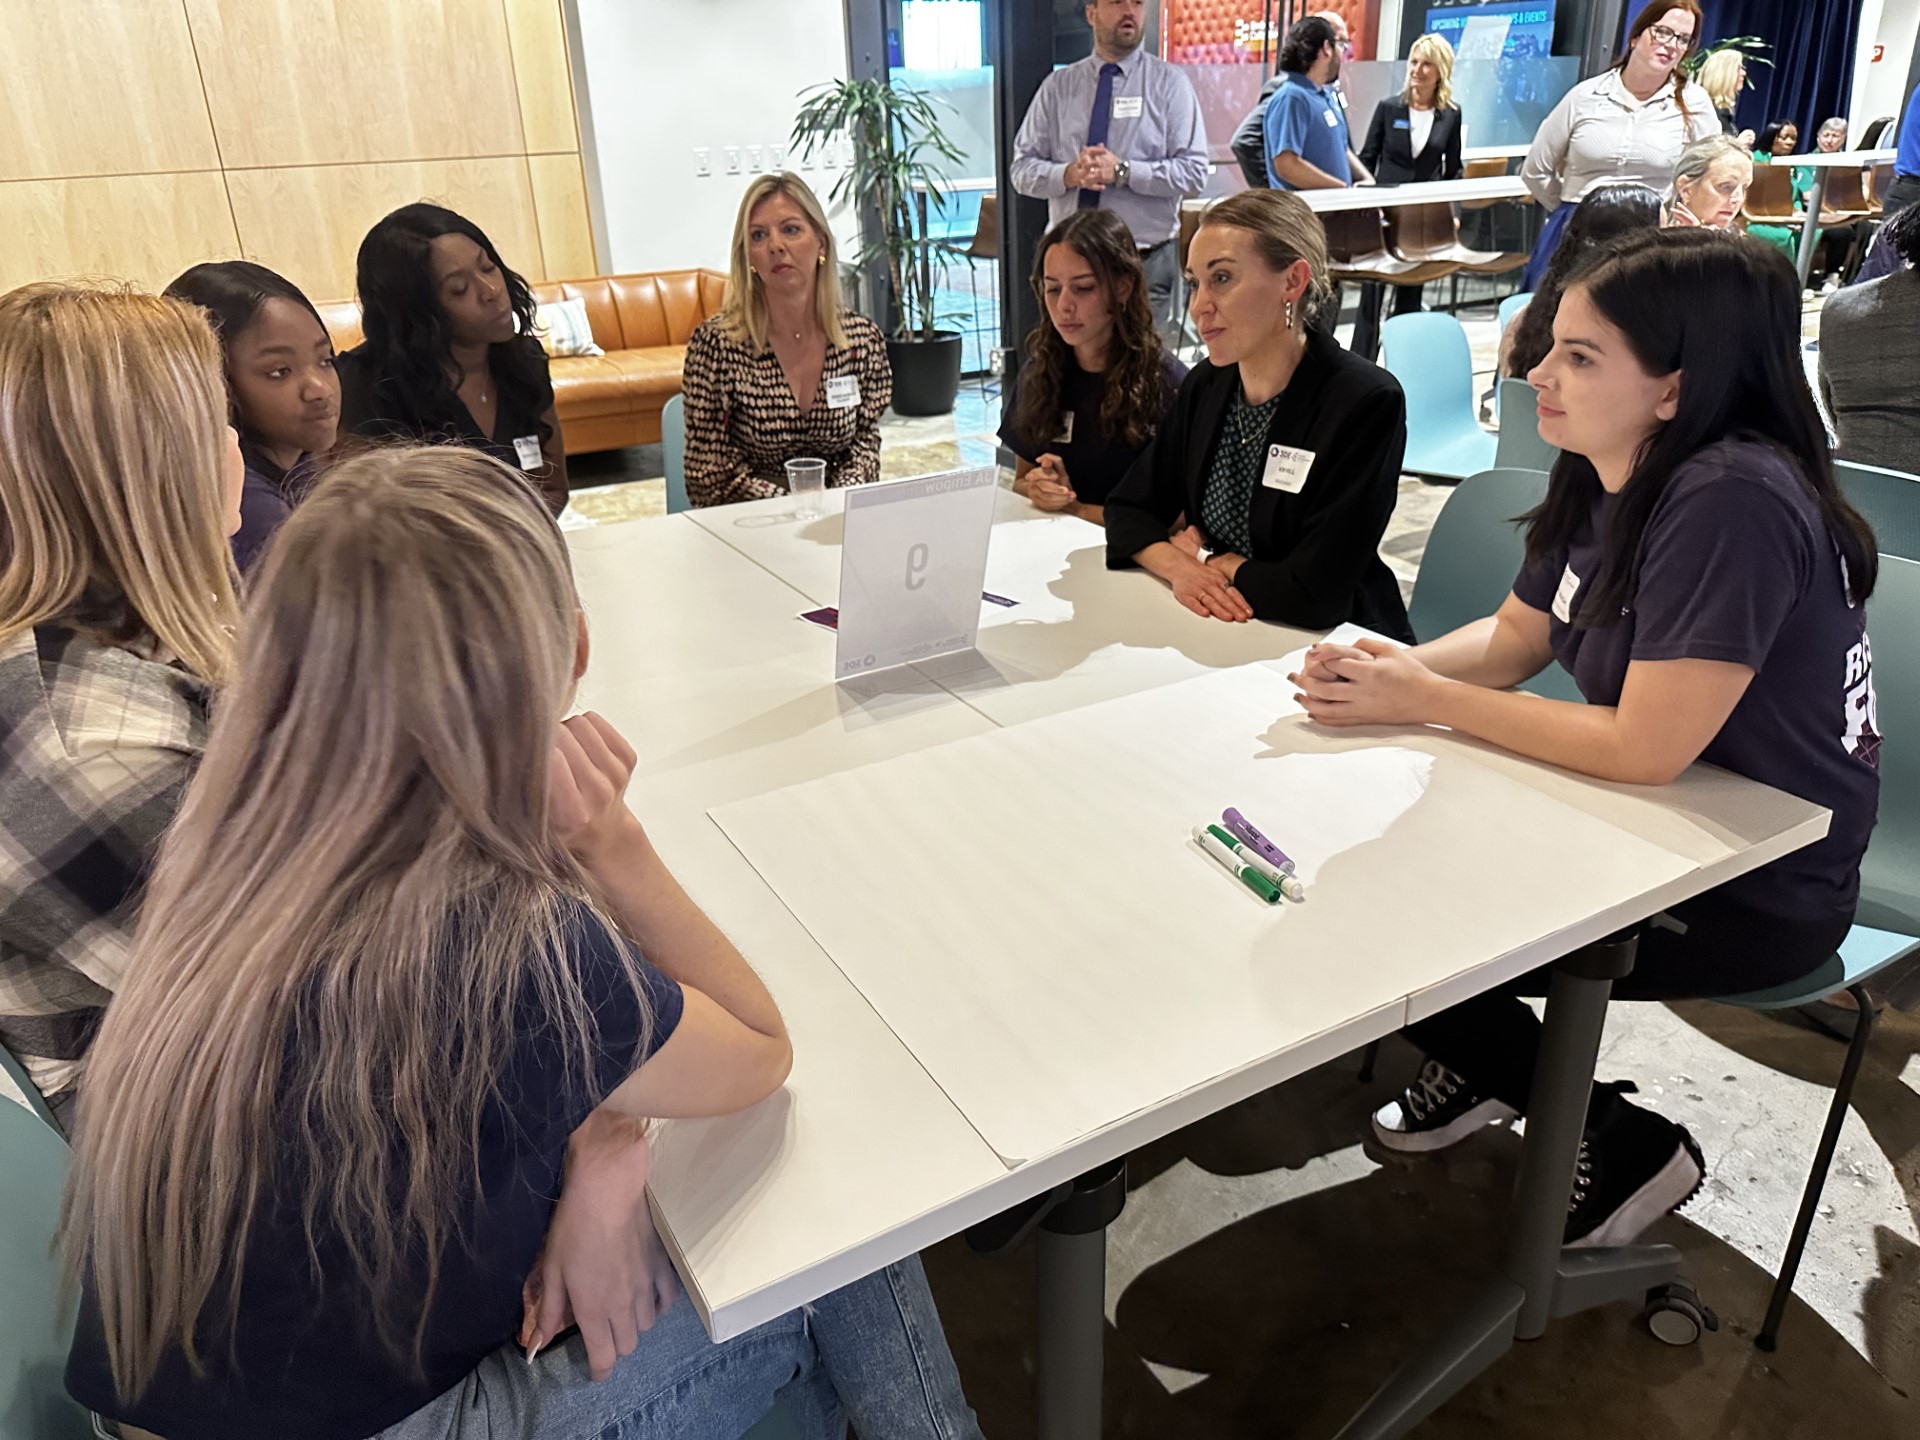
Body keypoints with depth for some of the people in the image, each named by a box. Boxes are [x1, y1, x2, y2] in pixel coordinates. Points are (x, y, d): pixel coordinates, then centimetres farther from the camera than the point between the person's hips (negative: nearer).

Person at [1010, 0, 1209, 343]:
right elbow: (1022, 168, 7)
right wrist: (1068, 174, -14)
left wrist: (1123, 171, -17)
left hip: (1147, 265, -2)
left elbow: (1194, 173, -4)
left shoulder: (1170, 83, 4)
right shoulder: (1057, 86, 10)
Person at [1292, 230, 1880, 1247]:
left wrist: (1425, 699, -21)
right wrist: (1389, 668, -11)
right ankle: (1477, 1066, 27)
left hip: (1760, 894, -8)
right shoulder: (1600, 476, -3)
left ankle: (1621, 1148, 12)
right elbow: (1511, 640, 8)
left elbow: (1645, 748, -29)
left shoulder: (1733, 504, -29)